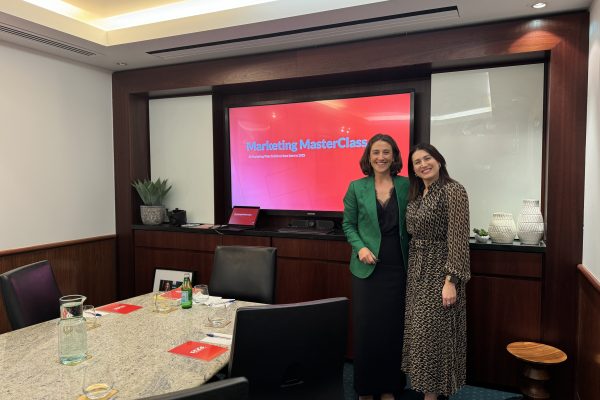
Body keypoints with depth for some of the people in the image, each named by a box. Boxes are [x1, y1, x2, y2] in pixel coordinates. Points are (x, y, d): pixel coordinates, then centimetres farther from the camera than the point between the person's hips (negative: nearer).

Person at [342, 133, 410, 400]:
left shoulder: (406, 186, 2)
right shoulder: (356, 188, 1)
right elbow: (348, 225, 6)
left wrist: (413, 261, -4)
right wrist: (360, 247, -11)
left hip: (397, 268, 1)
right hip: (367, 267, 0)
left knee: (393, 327, 9)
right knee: (366, 327, 4)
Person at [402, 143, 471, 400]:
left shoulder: (453, 191, -14)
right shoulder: (416, 195, 9)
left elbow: (458, 239, -18)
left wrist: (451, 281, -21)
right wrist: (412, 270, 12)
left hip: (439, 270, -7)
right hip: (417, 270, 8)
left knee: (432, 332, 1)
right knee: (419, 331, 15)